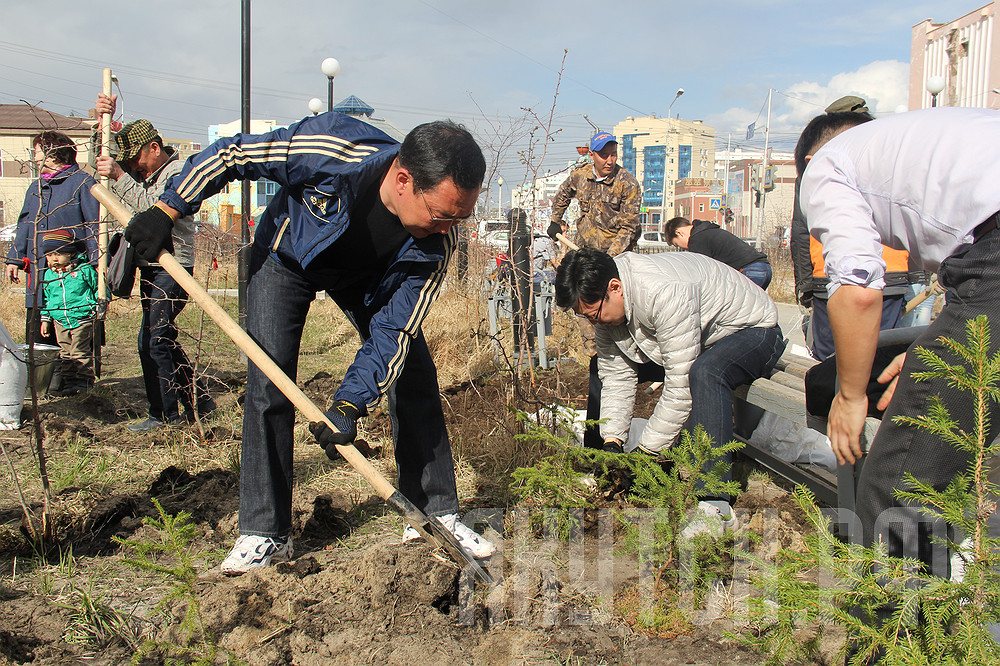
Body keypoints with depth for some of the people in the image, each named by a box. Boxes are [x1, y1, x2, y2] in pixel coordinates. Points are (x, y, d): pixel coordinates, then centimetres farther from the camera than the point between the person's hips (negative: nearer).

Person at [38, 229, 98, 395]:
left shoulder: (84, 270, -6)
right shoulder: (48, 275, 8)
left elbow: (98, 289, 3)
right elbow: (47, 299, 19)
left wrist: (99, 309, 0)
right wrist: (45, 319, 17)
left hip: (82, 320, -5)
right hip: (60, 322, 5)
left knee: (80, 352, -6)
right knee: (65, 354, 8)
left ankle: (85, 380, 2)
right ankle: (70, 380, 16)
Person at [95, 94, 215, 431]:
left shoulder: (180, 172, -12)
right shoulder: (142, 170, 13)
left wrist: (118, 176, -30)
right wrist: (104, 117, -1)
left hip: (173, 268, -9)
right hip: (150, 267, 9)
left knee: (151, 340, -13)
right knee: (162, 339, 13)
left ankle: (165, 415, -5)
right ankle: (198, 400, 22)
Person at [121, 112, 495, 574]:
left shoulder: (435, 245, -32)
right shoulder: (331, 149, -42)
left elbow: (393, 330, -25)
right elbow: (229, 155, -26)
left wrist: (350, 403, -35)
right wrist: (166, 212, -19)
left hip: (368, 276, 2)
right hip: (287, 257, -2)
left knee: (414, 377, -6)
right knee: (268, 384, -12)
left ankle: (435, 514, 7)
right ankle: (264, 532, -3)